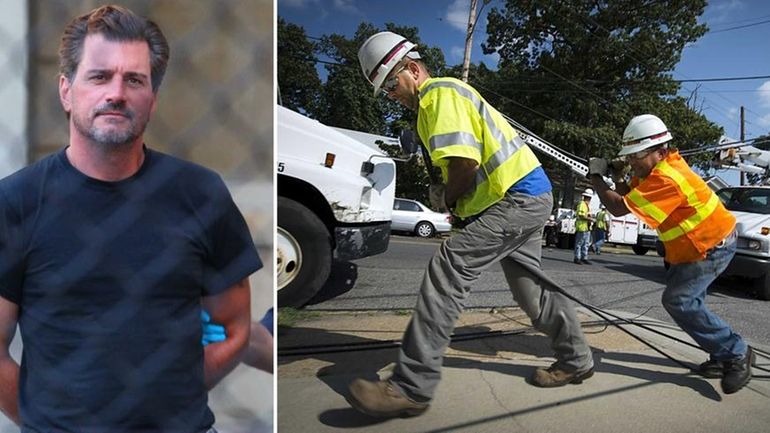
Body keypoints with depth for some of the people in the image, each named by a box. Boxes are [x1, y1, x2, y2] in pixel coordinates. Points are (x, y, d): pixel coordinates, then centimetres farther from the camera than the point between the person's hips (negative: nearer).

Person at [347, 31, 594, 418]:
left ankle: (413, 386, -21)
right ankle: (575, 361, 35)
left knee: (448, 267, -20)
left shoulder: (440, 93, -9)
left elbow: (463, 162, -22)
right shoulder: (447, 95, 23)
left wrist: (449, 198, -4)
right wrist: (454, 198, 8)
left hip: (519, 197, -11)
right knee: (528, 289, 17)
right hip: (527, 197, 11)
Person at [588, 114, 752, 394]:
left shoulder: (666, 179, -31)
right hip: (696, 245, 11)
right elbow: (629, 195, 7)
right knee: (687, 298, 14)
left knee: (678, 301, -14)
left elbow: (619, 208, -30)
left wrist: (595, 177, -18)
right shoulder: (665, 162, 0)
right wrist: (615, 176, -9)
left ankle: (735, 353, 0)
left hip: (712, 247, -10)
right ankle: (722, 355, 22)